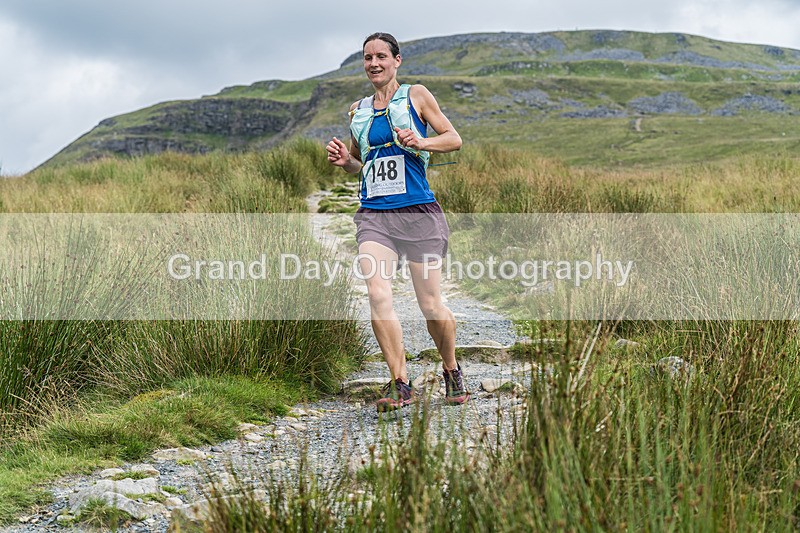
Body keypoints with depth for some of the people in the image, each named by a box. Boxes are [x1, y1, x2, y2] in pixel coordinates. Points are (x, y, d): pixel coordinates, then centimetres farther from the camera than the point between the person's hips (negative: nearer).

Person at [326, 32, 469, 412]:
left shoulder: (416, 95, 6)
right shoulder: (358, 110, 17)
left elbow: (454, 139, 6)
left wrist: (419, 142, -12)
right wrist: (344, 160, 5)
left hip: (418, 213, -3)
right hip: (373, 215, 3)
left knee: (430, 305, 0)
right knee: (377, 294, -18)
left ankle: (451, 370, 27)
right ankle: (400, 384, -10)